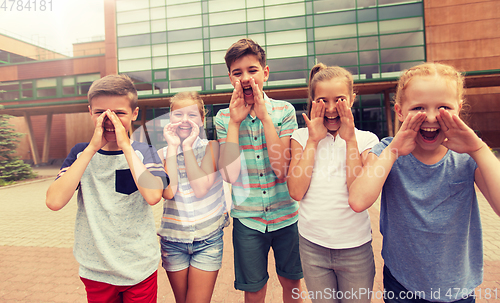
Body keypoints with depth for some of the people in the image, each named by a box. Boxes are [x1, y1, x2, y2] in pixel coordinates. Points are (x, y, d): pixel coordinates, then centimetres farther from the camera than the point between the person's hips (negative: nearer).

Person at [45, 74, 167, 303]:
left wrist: (125, 146, -23)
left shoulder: (144, 153, -8)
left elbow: (153, 195, -26)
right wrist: (92, 149, -20)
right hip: (95, 270, 2)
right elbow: (54, 202, -17)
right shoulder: (81, 153, -3)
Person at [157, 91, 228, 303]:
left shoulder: (211, 147, -7)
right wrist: (173, 147, -16)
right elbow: (168, 192, -19)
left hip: (208, 239, -2)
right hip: (173, 239, 3)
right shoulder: (162, 154, -1)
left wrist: (188, 146, -18)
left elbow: (201, 189, -21)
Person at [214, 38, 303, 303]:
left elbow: (281, 169, -16)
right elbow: (229, 174, -15)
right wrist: (235, 122, -17)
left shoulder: (284, 110, -6)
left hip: (286, 216, 0)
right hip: (247, 220, 0)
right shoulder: (223, 118, -4)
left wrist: (265, 117, -19)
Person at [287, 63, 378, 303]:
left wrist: (350, 140, -17)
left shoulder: (365, 140, -5)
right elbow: (296, 191, -14)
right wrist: (314, 140, -14)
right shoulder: (302, 137, -3)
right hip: (312, 245, 1)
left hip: (355, 247, 0)